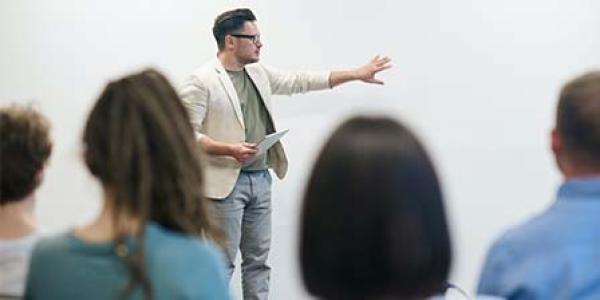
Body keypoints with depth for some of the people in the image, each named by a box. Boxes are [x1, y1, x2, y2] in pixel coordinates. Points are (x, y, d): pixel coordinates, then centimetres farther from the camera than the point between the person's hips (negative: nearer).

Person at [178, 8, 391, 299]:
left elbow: (301, 81, 16)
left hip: (260, 179, 7)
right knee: (222, 262, -3)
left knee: (258, 259, 12)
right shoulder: (201, 81, -10)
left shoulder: (259, 74, 12)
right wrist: (229, 150, -24)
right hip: (226, 183, -7)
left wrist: (357, 73, 14)